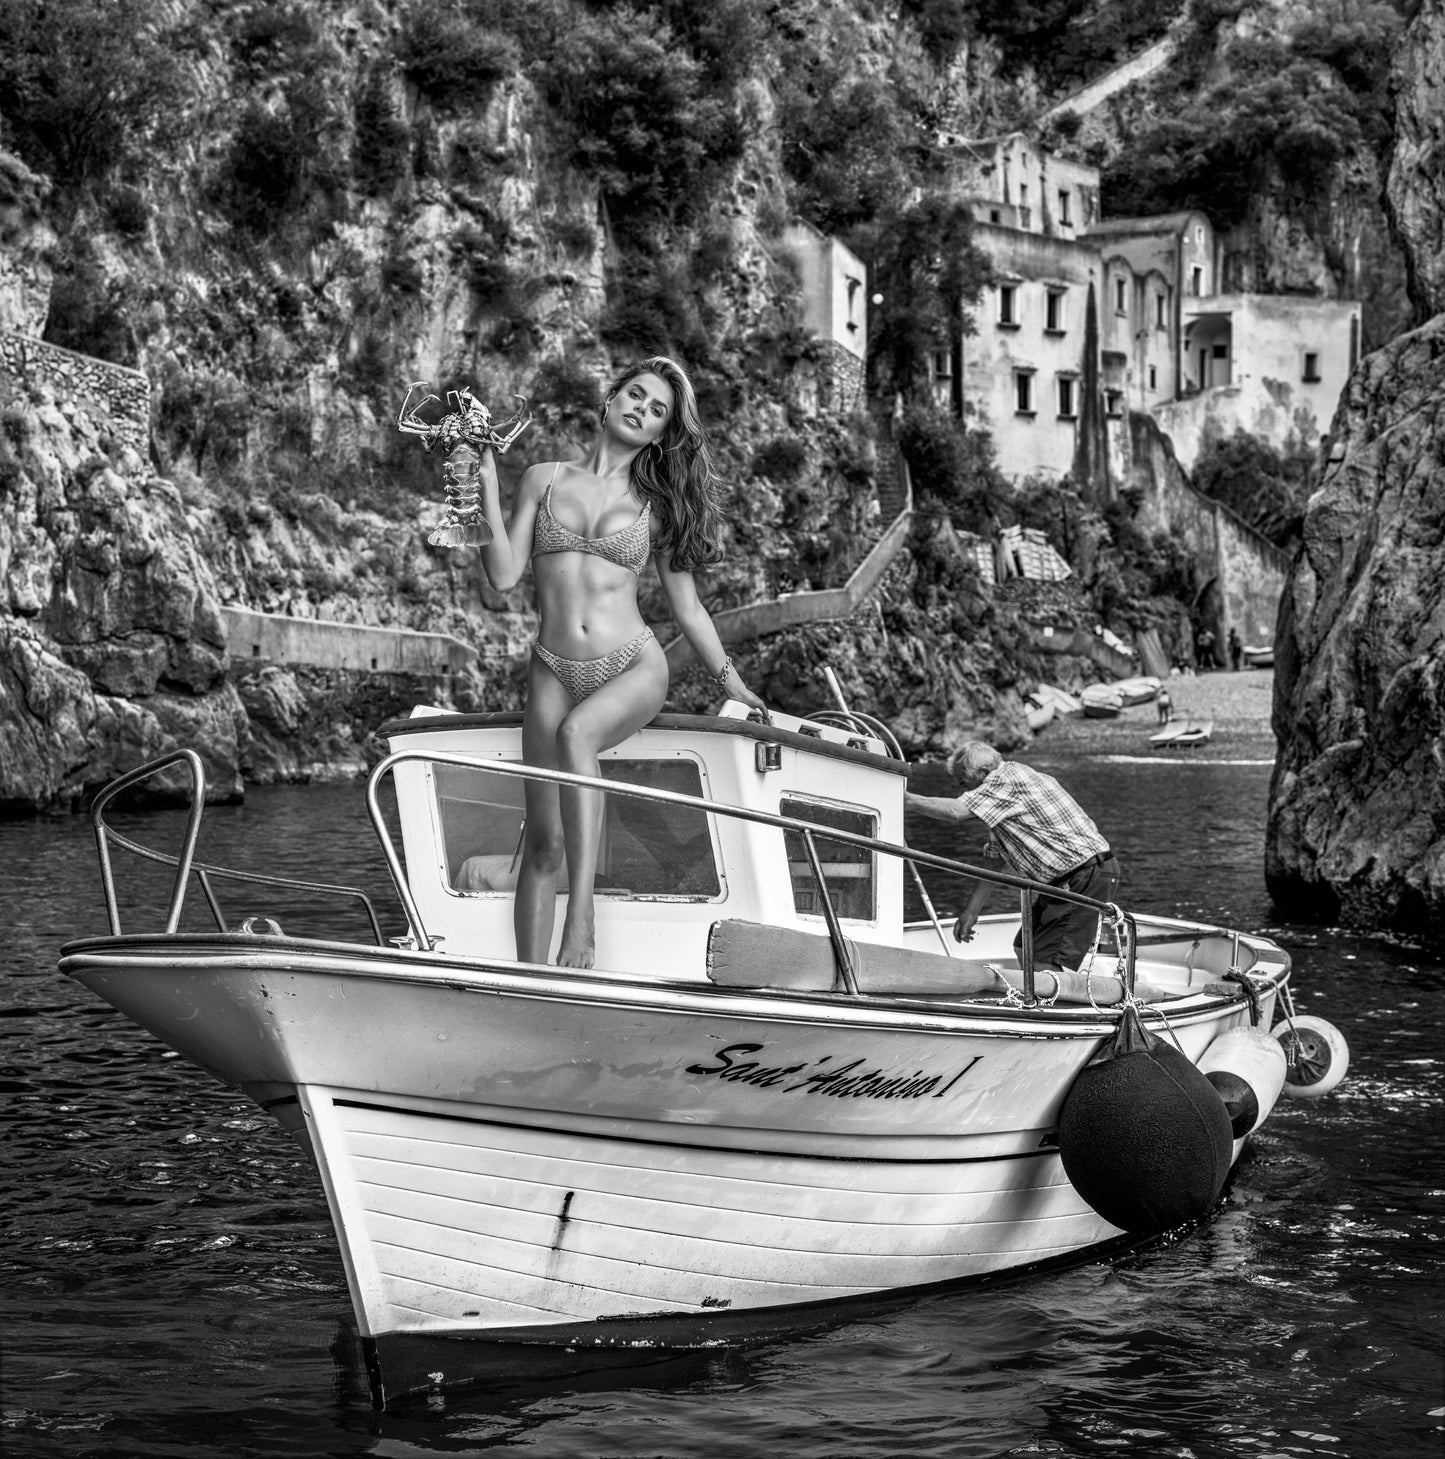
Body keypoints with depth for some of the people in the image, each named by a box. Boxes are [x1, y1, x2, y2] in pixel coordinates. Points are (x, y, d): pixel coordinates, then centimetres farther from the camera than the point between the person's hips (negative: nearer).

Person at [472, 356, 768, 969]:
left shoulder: (656, 505, 12)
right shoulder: (544, 480, 12)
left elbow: (686, 606, 17)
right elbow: (503, 575, 4)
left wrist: (730, 682, 17)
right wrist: (487, 491, -2)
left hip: (635, 669, -1)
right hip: (554, 672, 1)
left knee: (575, 732, -36)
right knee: (543, 842, -4)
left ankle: (582, 914, -41)